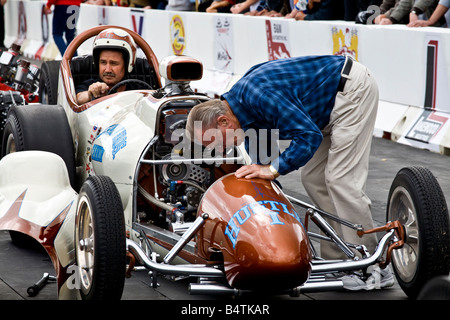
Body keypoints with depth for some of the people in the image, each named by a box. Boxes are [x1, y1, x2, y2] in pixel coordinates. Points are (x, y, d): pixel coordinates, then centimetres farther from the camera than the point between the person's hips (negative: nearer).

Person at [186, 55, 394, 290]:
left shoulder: (258, 94, -27)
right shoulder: (245, 111, 3)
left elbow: (309, 136, -27)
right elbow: (259, 165, 15)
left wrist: (273, 169, -22)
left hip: (353, 89, -10)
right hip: (333, 102, 10)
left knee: (342, 180, -12)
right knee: (313, 180, 8)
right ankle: (337, 260, 12)